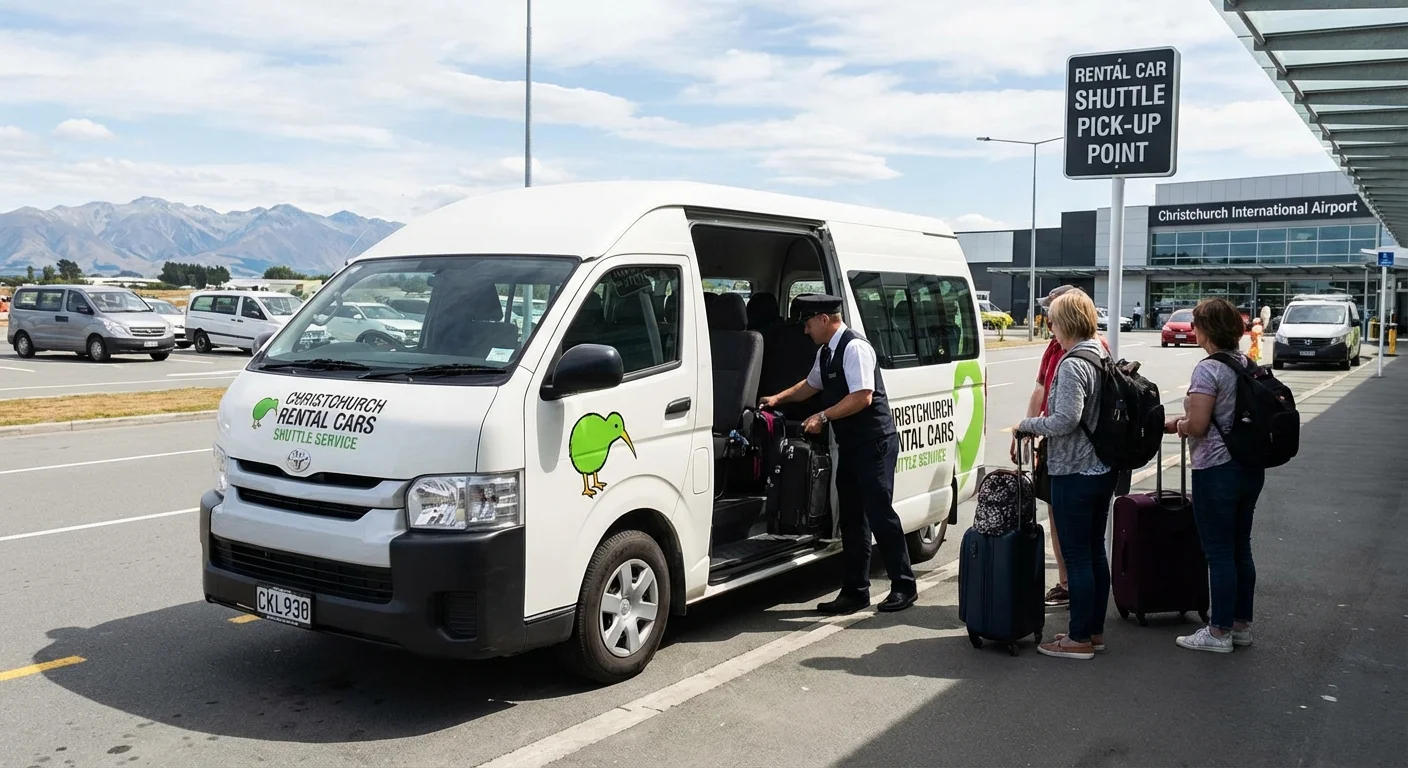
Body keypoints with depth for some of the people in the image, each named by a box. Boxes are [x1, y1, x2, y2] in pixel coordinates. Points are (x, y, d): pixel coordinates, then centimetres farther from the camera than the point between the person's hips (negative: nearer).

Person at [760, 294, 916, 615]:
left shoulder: (855, 348, -16)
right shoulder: (826, 352, 13)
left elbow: (863, 397, -23)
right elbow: (810, 385, 31)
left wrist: (822, 416, -20)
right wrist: (779, 398, 21)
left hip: (874, 443, -10)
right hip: (849, 444, 10)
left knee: (879, 513, -6)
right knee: (852, 518, 11)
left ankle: (904, 586, 8)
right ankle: (855, 591, 18)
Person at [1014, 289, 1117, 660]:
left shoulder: (1073, 365, -19)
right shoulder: (1104, 358, 9)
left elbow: (1064, 421, -25)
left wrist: (1027, 425, -9)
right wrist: (1041, 427, 16)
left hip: (1074, 474, -9)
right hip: (1103, 471, 9)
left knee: (1076, 557, -1)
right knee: (1095, 552, 16)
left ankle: (1080, 639, 8)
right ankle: (1095, 631, 26)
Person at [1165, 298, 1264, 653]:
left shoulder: (1208, 369, -17)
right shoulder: (1249, 365, 8)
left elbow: (1198, 426, -21)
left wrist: (1177, 425, 1)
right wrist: (1186, 420, 14)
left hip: (1217, 471, -8)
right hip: (1251, 467, 8)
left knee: (1219, 553, 1)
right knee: (1240, 549, 16)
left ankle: (1219, 632, 10)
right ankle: (1241, 625, 26)